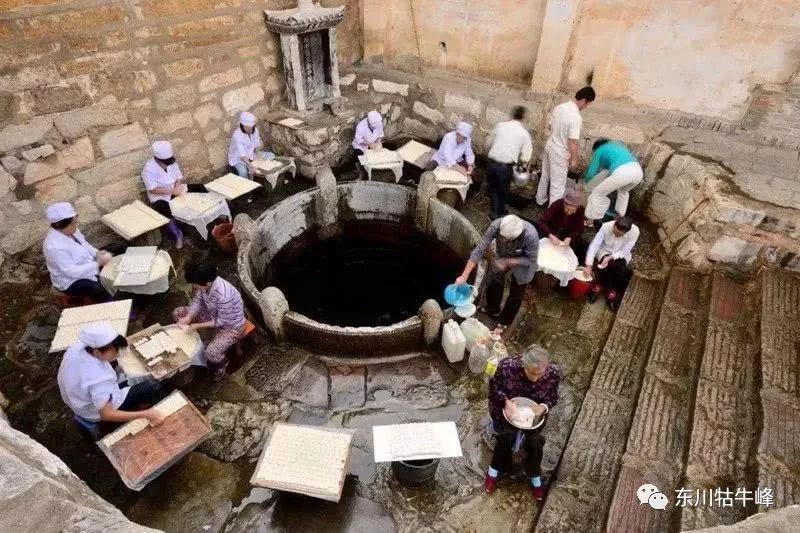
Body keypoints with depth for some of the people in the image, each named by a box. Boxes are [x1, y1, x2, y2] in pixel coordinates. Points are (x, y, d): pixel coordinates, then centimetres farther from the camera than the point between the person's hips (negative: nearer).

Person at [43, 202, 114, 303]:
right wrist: (98, 263, -30)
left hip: (88, 266, 9)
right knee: (105, 292, -24)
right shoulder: (55, 247, -32)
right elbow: (73, 272, -30)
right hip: (72, 282, -9)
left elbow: (84, 245, 10)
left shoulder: (71, 230, -9)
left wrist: (97, 253, -8)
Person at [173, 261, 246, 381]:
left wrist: (198, 326, -22)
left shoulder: (223, 295, -39)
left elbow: (222, 322, -26)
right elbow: (197, 302, 0)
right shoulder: (205, 283, -17)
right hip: (213, 314, 8)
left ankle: (222, 363, 10)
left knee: (211, 353, -27)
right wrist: (188, 318, -15)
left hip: (231, 326, -8)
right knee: (178, 313, 7)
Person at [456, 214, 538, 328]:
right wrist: (464, 276, -31)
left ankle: (504, 321, 42)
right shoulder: (496, 226, -37)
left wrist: (506, 262, -34)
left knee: (515, 295, 14)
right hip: (503, 256, 3)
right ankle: (492, 310, 49)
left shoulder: (531, 235, -43)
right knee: (493, 283, 18)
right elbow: (480, 250, -31)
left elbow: (530, 260, -24)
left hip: (522, 263, -2)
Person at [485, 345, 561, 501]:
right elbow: (494, 386, -11)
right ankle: (495, 469, 2)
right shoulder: (507, 366, -30)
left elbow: (552, 397, -3)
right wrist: (506, 401, -27)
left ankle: (534, 475, 7)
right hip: (507, 405, -1)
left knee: (534, 438, -21)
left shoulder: (553, 373, -23)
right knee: (508, 434, -24)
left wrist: (543, 407, -24)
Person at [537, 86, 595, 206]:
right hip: (560, 153, -8)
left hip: (549, 146, 8)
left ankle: (540, 200, 41)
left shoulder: (559, 107, -2)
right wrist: (574, 159, -12)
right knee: (558, 184, 4)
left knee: (545, 176, 24)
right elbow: (572, 142, -23)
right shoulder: (576, 117, -26)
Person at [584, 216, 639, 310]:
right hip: (605, 251, -1)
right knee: (606, 265, -31)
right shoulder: (606, 226, -28)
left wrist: (611, 257, -34)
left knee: (621, 269, -28)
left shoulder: (635, 232, -26)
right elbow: (594, 245, -27)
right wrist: (589, 265, -32)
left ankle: (612, 293, -8)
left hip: (620, 255, 1)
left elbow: (624, 251, -18)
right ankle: (598, 286, -6)